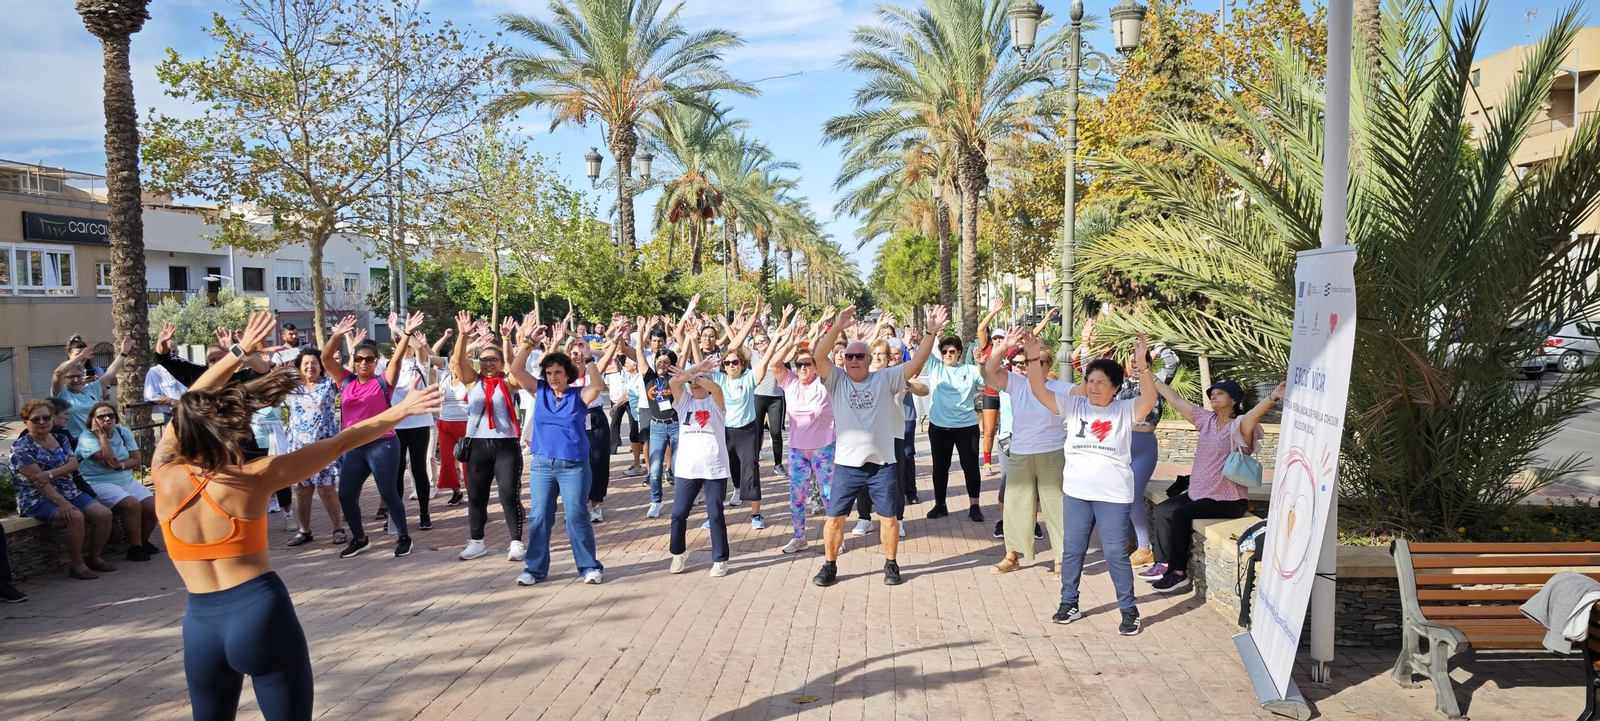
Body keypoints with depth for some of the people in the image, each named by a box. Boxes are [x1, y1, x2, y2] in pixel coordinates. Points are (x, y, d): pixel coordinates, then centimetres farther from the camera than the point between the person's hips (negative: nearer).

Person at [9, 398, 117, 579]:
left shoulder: (61, 439, 12)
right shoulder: (21, 447, -8)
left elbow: (73, 464, -2)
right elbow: (38, 480, -18)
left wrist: (50, 473, -22)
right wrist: (61, 502, -28)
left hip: (70, 493, 7)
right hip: (37, 499, -7)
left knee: (104, 514, -14)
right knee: (76, 517, -32)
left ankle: (94, 558, 4)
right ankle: (76, 565, -17)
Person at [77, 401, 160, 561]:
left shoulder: (123, 432, 8)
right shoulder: (87, 438, -9)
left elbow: (136, 459, 4)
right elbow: (110, 461, -22)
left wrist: (121, 465, -17)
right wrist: (101, 434, -16)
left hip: (127, 480, 6)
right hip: (100, 483, -6)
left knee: (152, 506, -14)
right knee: (132, 505, -29)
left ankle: (143, 541, 10)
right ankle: (135, 548, -13)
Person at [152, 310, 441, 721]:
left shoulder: (165, 478, -4)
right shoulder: (253, 479, -11)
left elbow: (187, 408, 11)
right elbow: (339, 445, -5)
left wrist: (239, 353, 18)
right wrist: (400, 410, 3)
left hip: (201, 625, 4)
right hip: (261, 612, -3)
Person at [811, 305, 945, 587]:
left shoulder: (885, 379, 0)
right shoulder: (837, 380, -1)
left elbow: (916, 363, -8)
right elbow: (818, 356, -16)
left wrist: (931, 332, -19)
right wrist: (837, 327, -27)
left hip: (882, 462, 0)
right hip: (846, 463, 0)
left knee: (888, 517, 9)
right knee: (835, 517, 6)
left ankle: (890, 564, 28)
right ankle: (830, 565, 22)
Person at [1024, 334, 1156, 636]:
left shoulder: (1125, 410, -4)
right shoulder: (1074, 406, 3)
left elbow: (1149, 398, -23)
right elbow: (1040, 391, -6)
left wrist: (1141, 365, -37)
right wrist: (1034, 360, -20)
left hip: (1113, 495, -3)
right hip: (1075, 492, 3)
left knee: (1116, 553, 2)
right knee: (1072, 550, 13)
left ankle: (1129, 610, 17)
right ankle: (1069, 603, 28)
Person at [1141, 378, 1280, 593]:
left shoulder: (1240, 425, -13)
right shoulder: (1206, 419, 8)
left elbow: (1256, 413, -35)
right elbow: (1176, 400, 11)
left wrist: (1272, 397, -56)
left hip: (1228, 500, -8)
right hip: (1199, 493, 8)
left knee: (1180, 514, -23)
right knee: (1162, 510, 1)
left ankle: (1179, 573, -12)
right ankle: (1164, 564, 10)